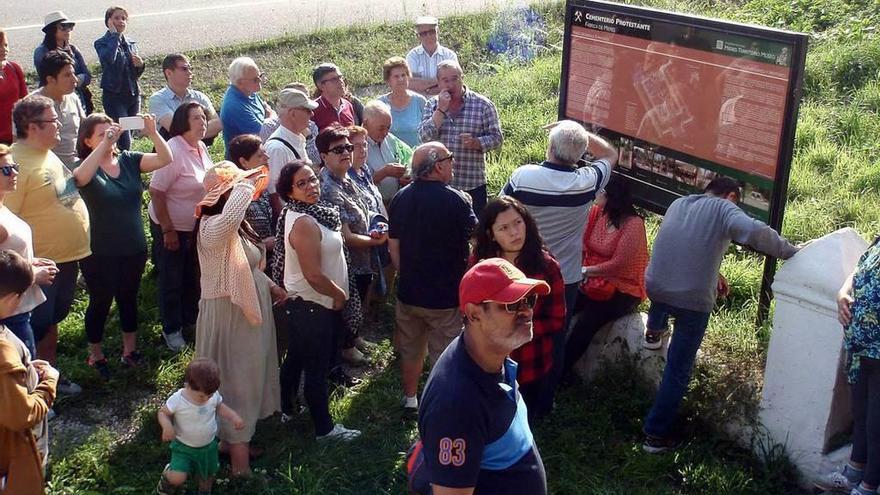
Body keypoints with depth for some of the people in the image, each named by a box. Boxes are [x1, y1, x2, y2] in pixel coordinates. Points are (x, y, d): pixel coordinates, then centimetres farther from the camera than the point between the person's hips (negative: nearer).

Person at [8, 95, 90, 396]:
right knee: (36, 327, 5)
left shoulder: (47, 154, 7)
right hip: (42, 263, -9)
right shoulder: (18, 163, -23)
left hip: (67, 257, 9)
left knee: (52, 320, 23)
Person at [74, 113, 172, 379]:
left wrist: (153, 133, -29)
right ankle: (95, 356, 30)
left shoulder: (129, 160, -3)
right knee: (101, 303, 11)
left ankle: (129, 350, 36)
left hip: (134, 249, 4)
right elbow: (80, 176, -38)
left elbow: (165, 159, -14)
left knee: (128, 299, 19)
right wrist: (104, 144, -44)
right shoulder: (87, 167, -13)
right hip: (99, 254, -4)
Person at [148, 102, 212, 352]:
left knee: (192, 276, 21)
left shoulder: (201, 147, -1)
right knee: (172, 280, 9)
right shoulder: (173, 151, -25)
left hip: (195, 226, 7)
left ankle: (190, 319, 41)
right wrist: (168, 230, -22)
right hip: (171, 227, -7)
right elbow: (156, 192, -24)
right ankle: (171, 329, 25)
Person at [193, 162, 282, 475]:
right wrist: (246, 184, -35)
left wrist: (270, 286, 9)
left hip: (249, 312, 10)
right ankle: (238, 450, 15)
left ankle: (233, 438, 37)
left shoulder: (236, 227, 7)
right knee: (235, 377, 1)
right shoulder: (211, 227, -24)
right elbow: (230, 215, -50)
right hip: (228, 314, -10)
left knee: (247, 374, 20)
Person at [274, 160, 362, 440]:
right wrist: (340, 295, -14)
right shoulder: (304, 223, -26)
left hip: (301, 302, 10)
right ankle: (324, 428, 18)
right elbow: (314, 276, -29)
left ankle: (286, 410, 39)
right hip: (313, 306, -10)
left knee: (295, 358, 23)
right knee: (317, 368, 4)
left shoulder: (313, 212, 5)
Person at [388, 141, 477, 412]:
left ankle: (410, 399, 37)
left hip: (409, 291, 5)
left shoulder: (401, 197, -3)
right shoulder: (456, 200, -20)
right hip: (446, 295, -5)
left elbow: (393, 246, 5)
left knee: (411, 350, 22)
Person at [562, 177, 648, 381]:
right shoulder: (596, 212, 1)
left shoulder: (633, 224, -19)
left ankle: (562, 371, -10)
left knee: (586, 321, -25)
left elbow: (617, 264, -21)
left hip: (623, 290, -6)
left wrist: (585, 271, -17)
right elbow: (581, 244, -4)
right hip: (593, 281, 6)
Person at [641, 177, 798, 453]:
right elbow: (755, 232, -22)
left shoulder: (679, 204, 13)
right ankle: (656, 435, 15)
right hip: (693, 301, -4)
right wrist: (791, 253, -8)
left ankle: (654, 331, 53)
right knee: (678, 369, 10)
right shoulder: (724, 208, -5)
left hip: (654, 288, 5)